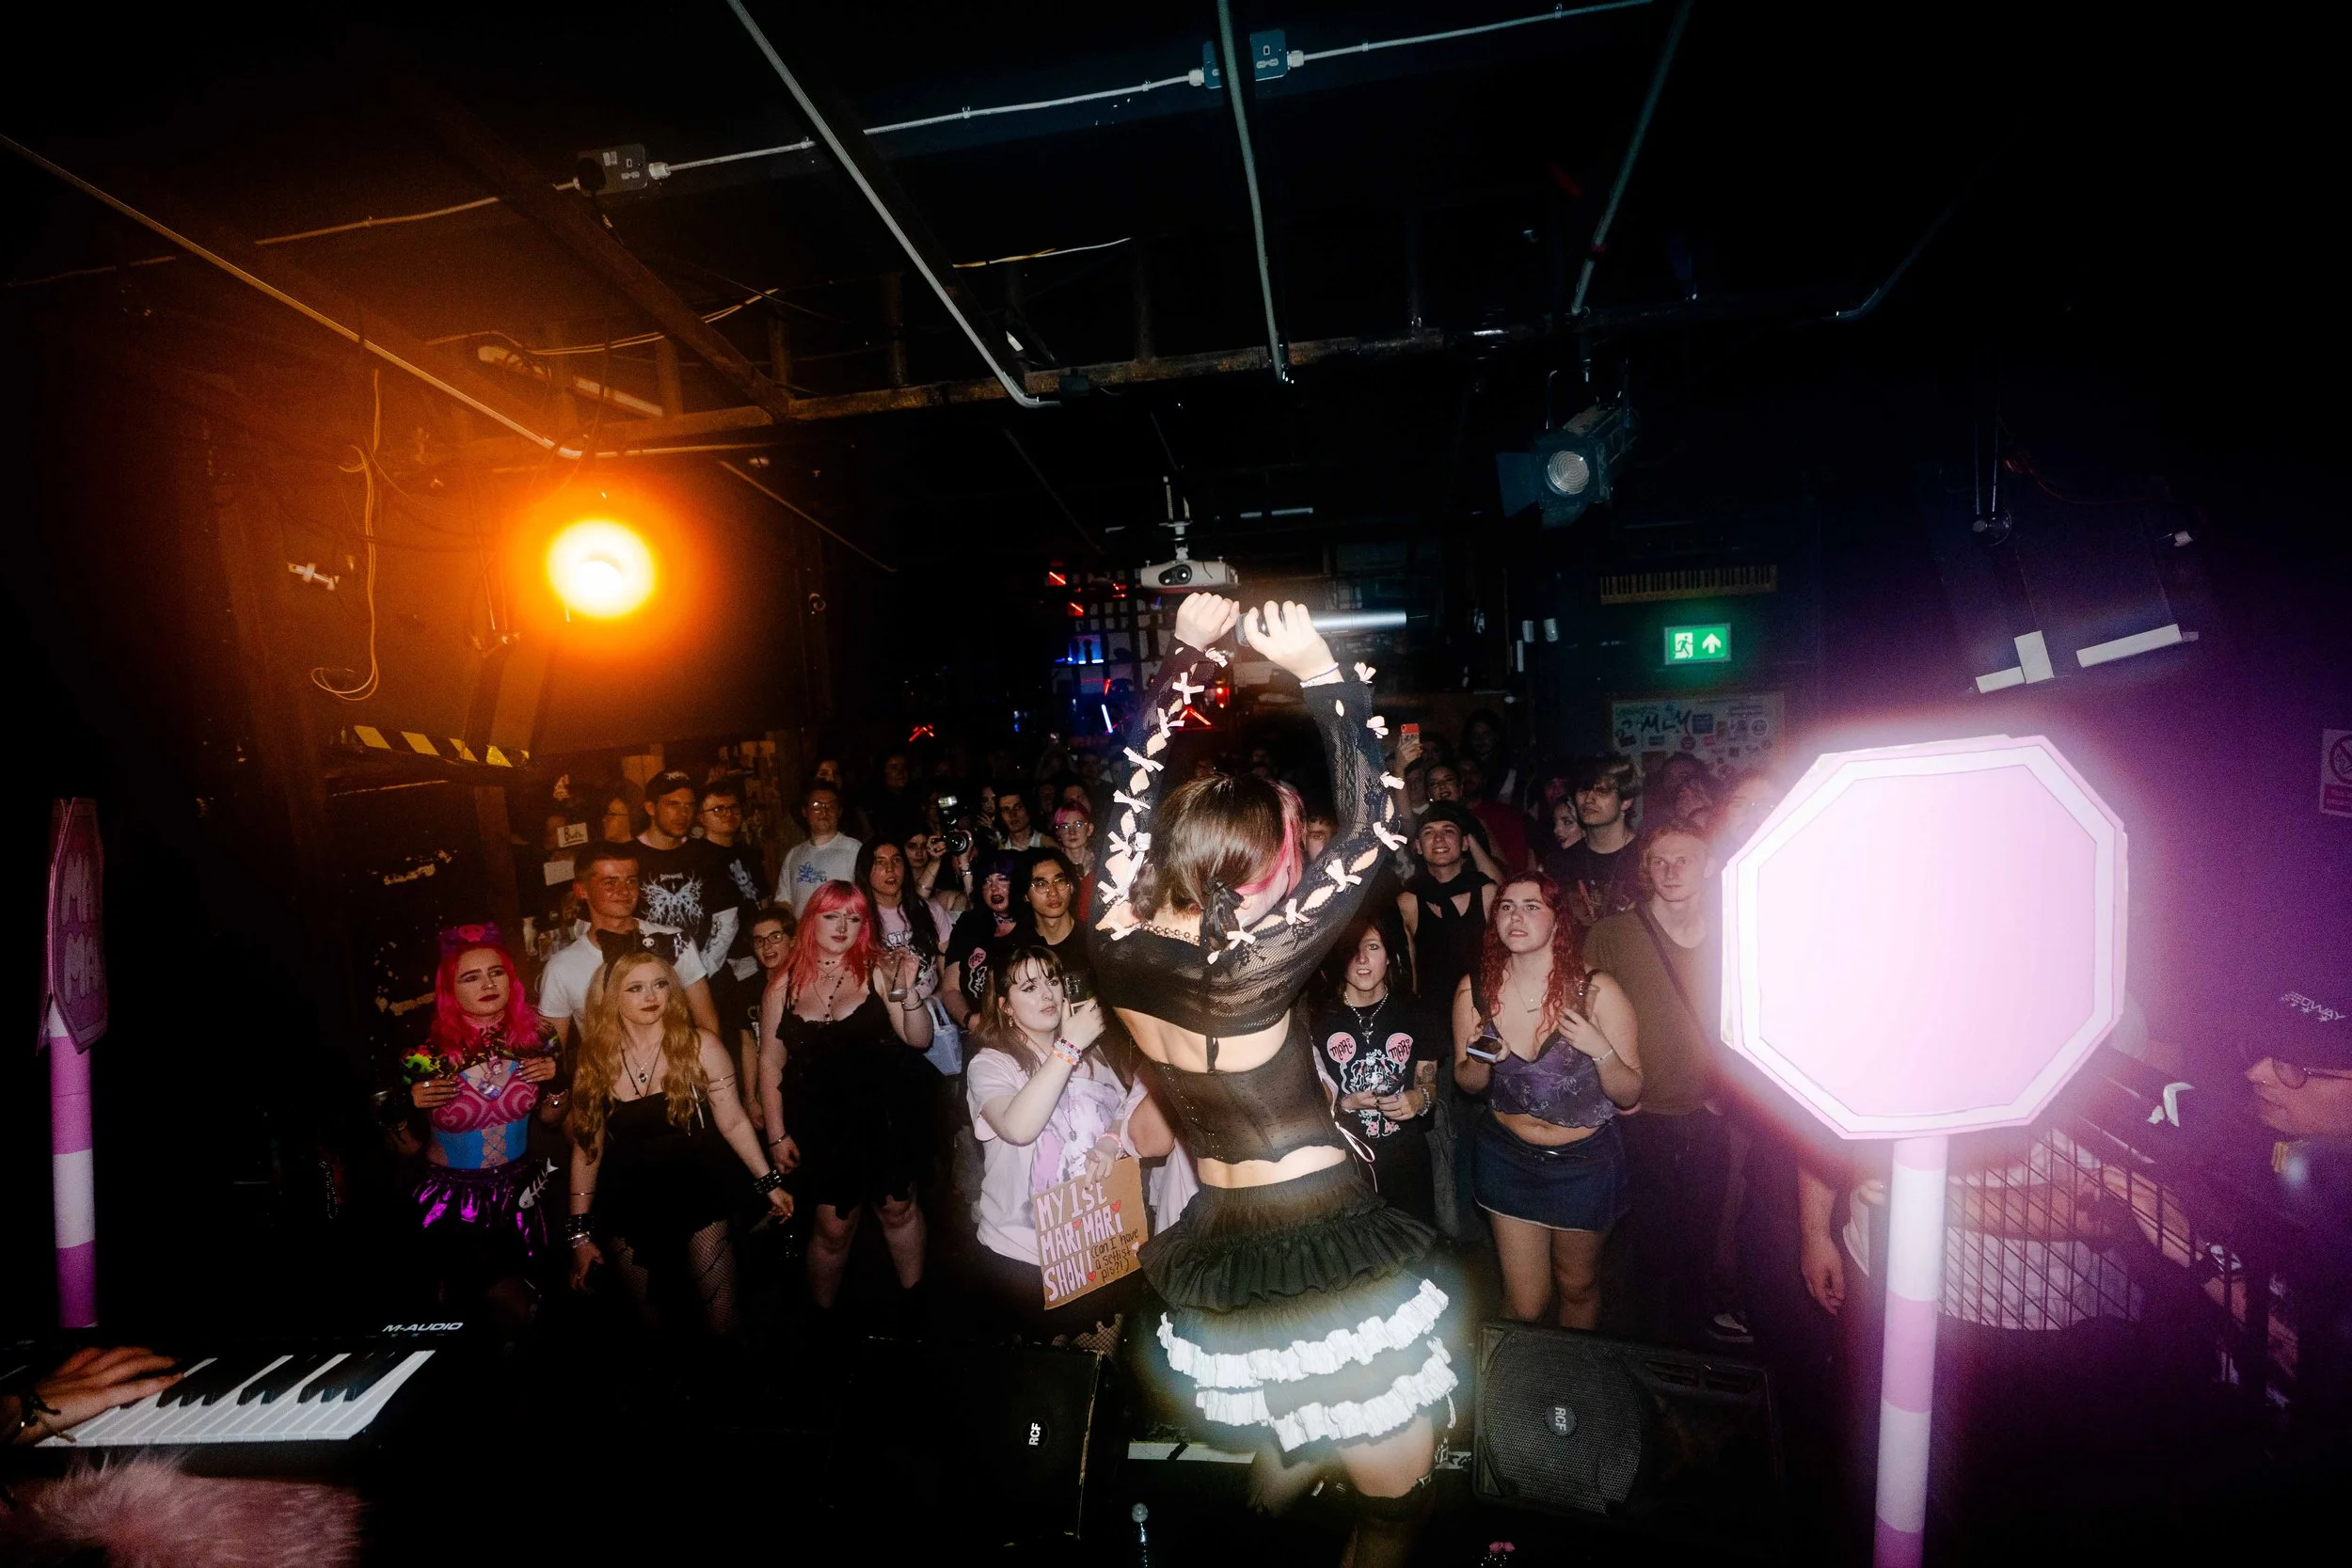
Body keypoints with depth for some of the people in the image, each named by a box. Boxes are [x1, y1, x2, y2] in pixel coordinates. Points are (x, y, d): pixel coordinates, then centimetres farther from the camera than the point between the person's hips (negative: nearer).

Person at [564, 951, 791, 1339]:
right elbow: (586, 1148, 3)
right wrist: (580, 1231, 3)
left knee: (721, 1326, 1)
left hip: (697, 1200, -2)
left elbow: (733, 1122, -6)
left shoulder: (699, 1046, -9)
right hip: (627, 1209, 2)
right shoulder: (596, 1059, -2)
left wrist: (769, 1183, -8)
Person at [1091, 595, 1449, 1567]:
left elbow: (1140, 791, 1)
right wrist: (1322, 674, -19)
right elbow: (1374, 829, -22)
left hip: (1221, 1252, 6)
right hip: (1327, 1252, -6)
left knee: (1287, 1445, 33)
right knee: (1394, 1490, 19)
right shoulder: (1247, 967, -26)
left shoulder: (1119, 949, -9)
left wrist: (1186, 653, 4)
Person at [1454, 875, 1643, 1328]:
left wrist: (1599, 1049, -29)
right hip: (1508, 1157, 1)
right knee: (1524, 1304, 8)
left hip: (1585, 1163, -1)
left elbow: (1630, 1095, -10)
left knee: (1577, 1286, 21)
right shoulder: (1475, 991, -11)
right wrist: (1485, 1062, -20)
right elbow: (1466, 1081, 2)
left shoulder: (1596, 991, -17)